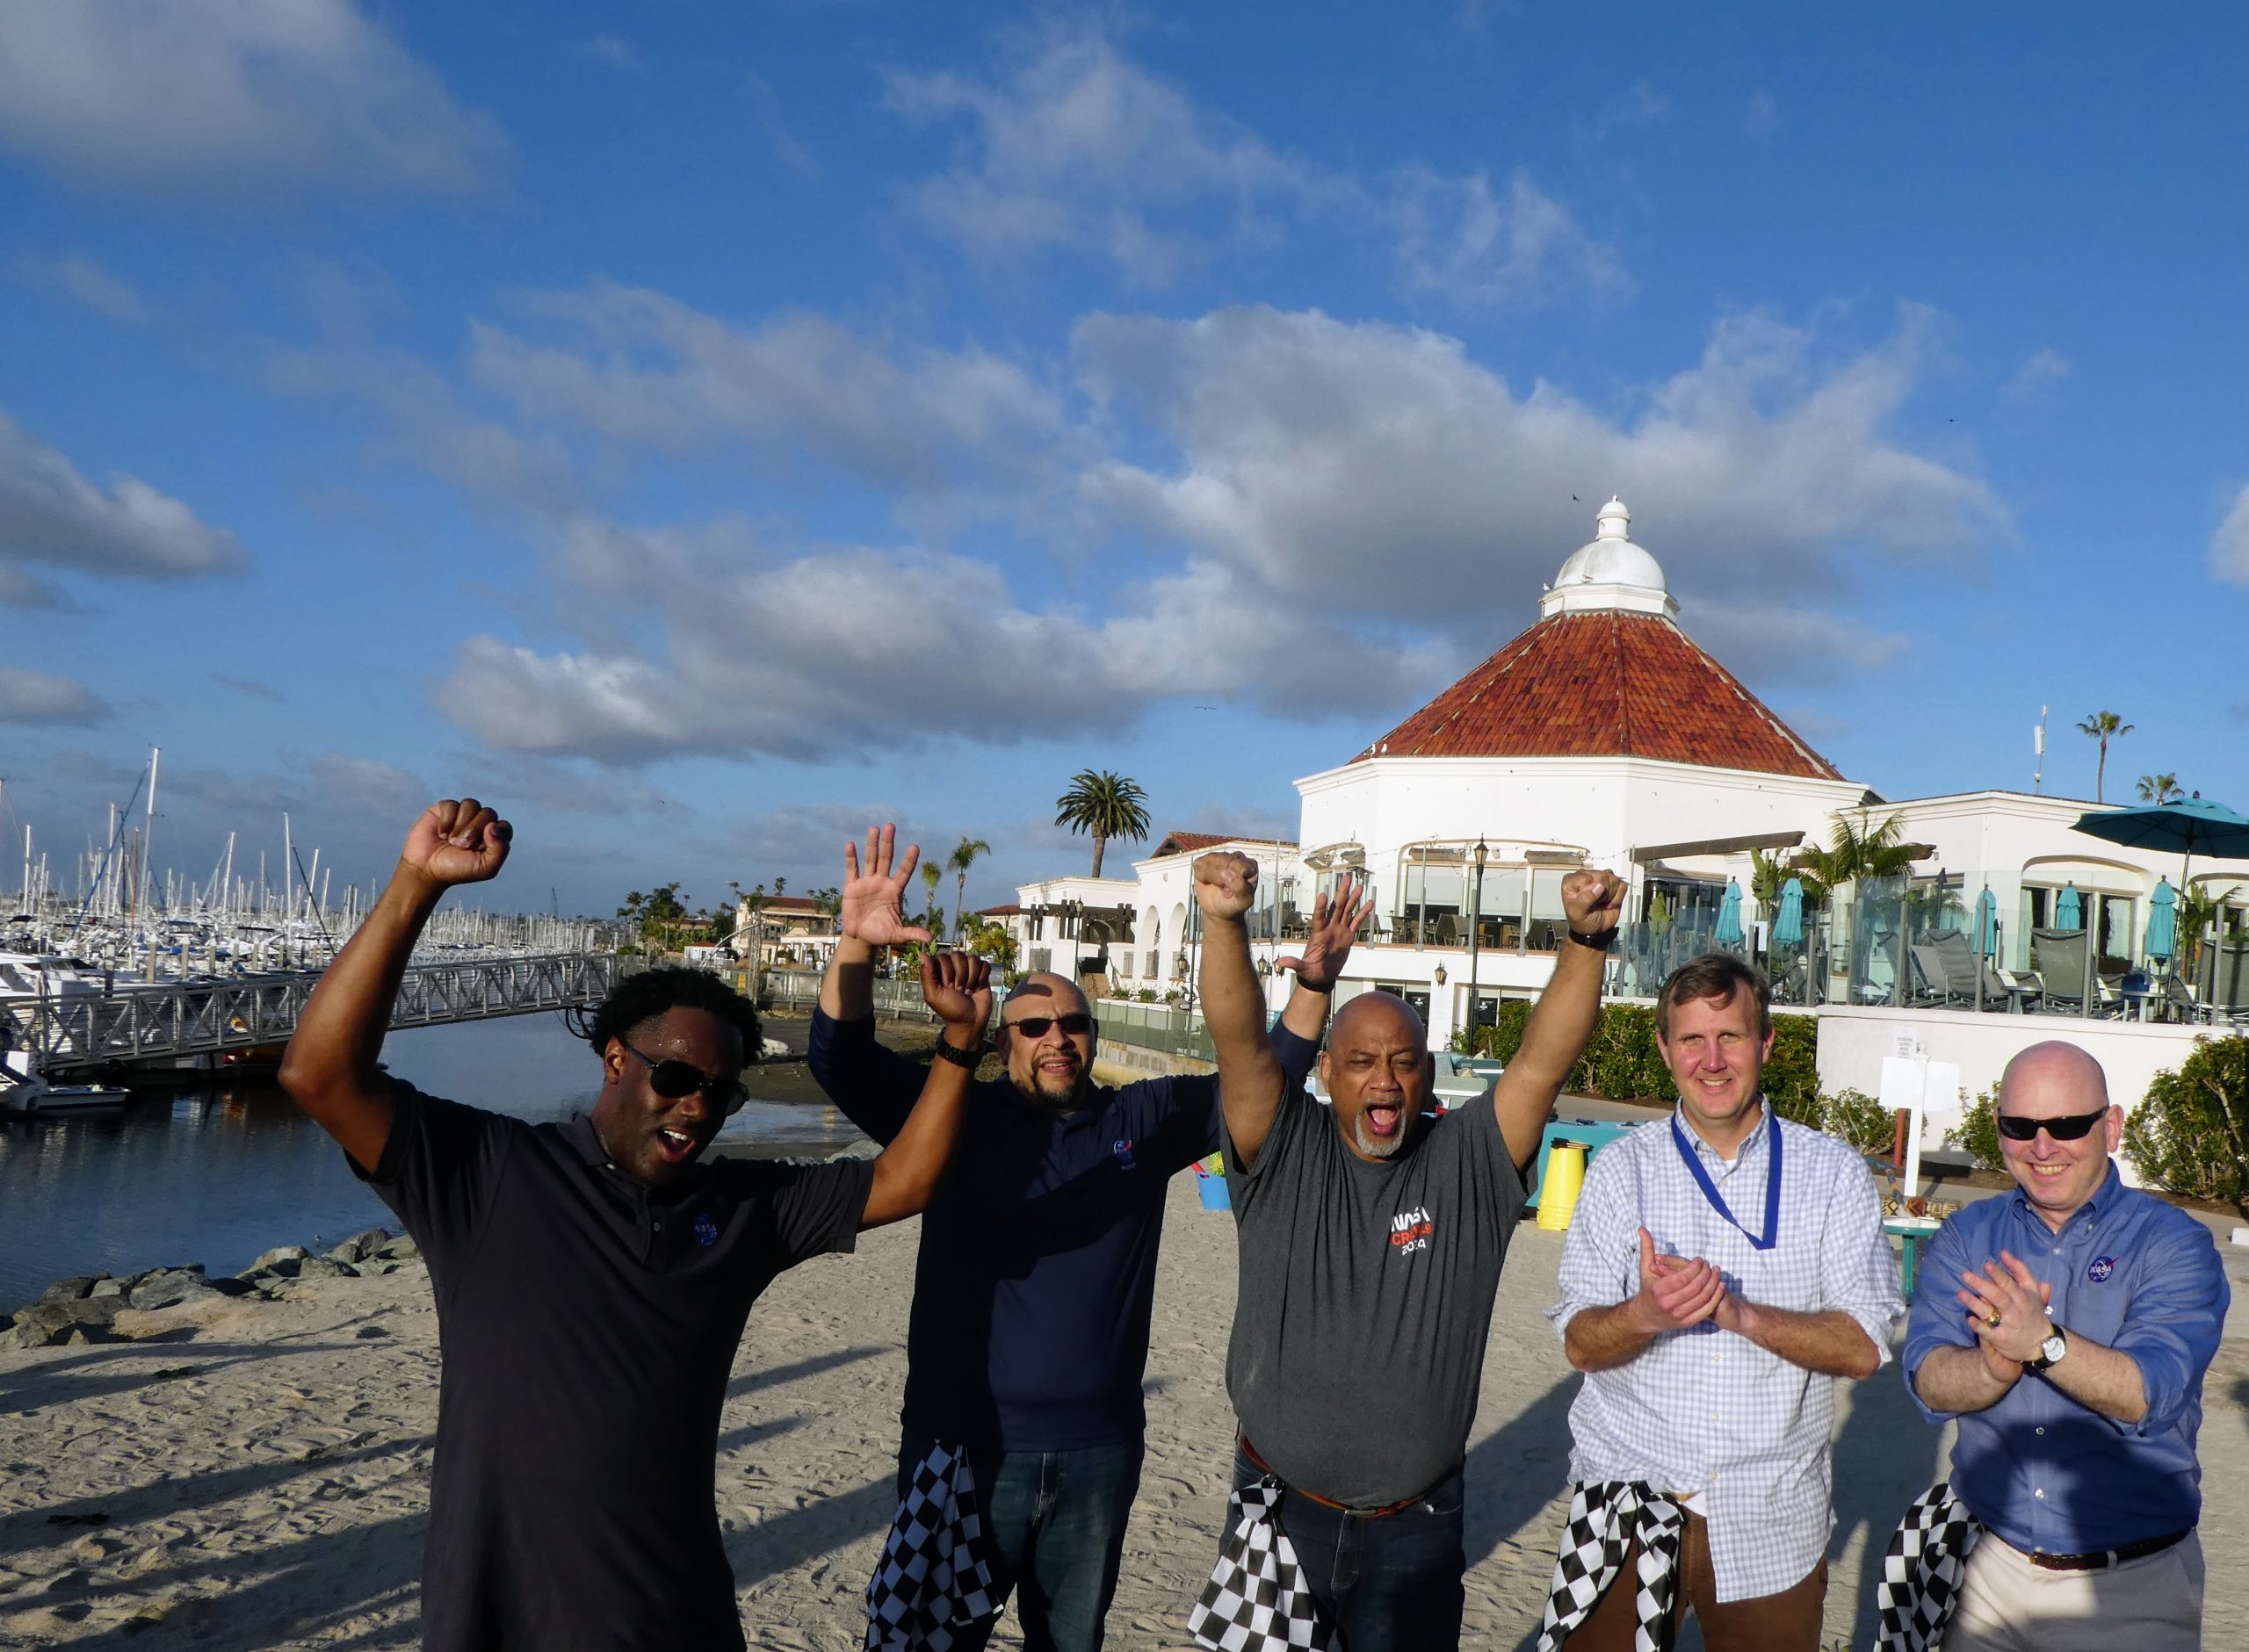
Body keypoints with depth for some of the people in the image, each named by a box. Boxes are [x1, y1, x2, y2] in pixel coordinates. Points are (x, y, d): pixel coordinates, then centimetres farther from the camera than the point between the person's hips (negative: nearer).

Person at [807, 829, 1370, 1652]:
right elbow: (841, 1060, -13)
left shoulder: (1144, 1120, 2)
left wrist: (1314, 986, -14)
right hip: (966, 1443, -2)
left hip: (1100, 1448, 3)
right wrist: (857, 945, -29)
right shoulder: (956, 1116, -4)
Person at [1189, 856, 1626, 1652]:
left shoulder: (1468, 1165, -5)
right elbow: (1241, 1044, -21)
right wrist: (1224, 926, -37)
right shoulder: (1285, 1156, -6)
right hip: (1280, 1508, 0)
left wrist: (1587, 940, -31)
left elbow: (1543, 1059, -17)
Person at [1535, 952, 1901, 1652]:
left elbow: (1863, 1348, -6)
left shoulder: (1833, 1173, 0)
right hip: (1631, 1498, 0)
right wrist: (1645, 1313, -26)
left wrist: (1740, 1312, -22)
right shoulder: (1622, 1168, -1)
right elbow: (1580, 1343, -4)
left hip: (1771, 1520, 0)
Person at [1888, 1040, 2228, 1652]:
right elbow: (1929, 1382, -13)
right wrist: (1997, 1366, -33)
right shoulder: (1964, 1238, 0)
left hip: (2132, 1586, -2)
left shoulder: (2175, 1245, -8)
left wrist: (2044, 1342, -39)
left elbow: (2150, 1396, -22)